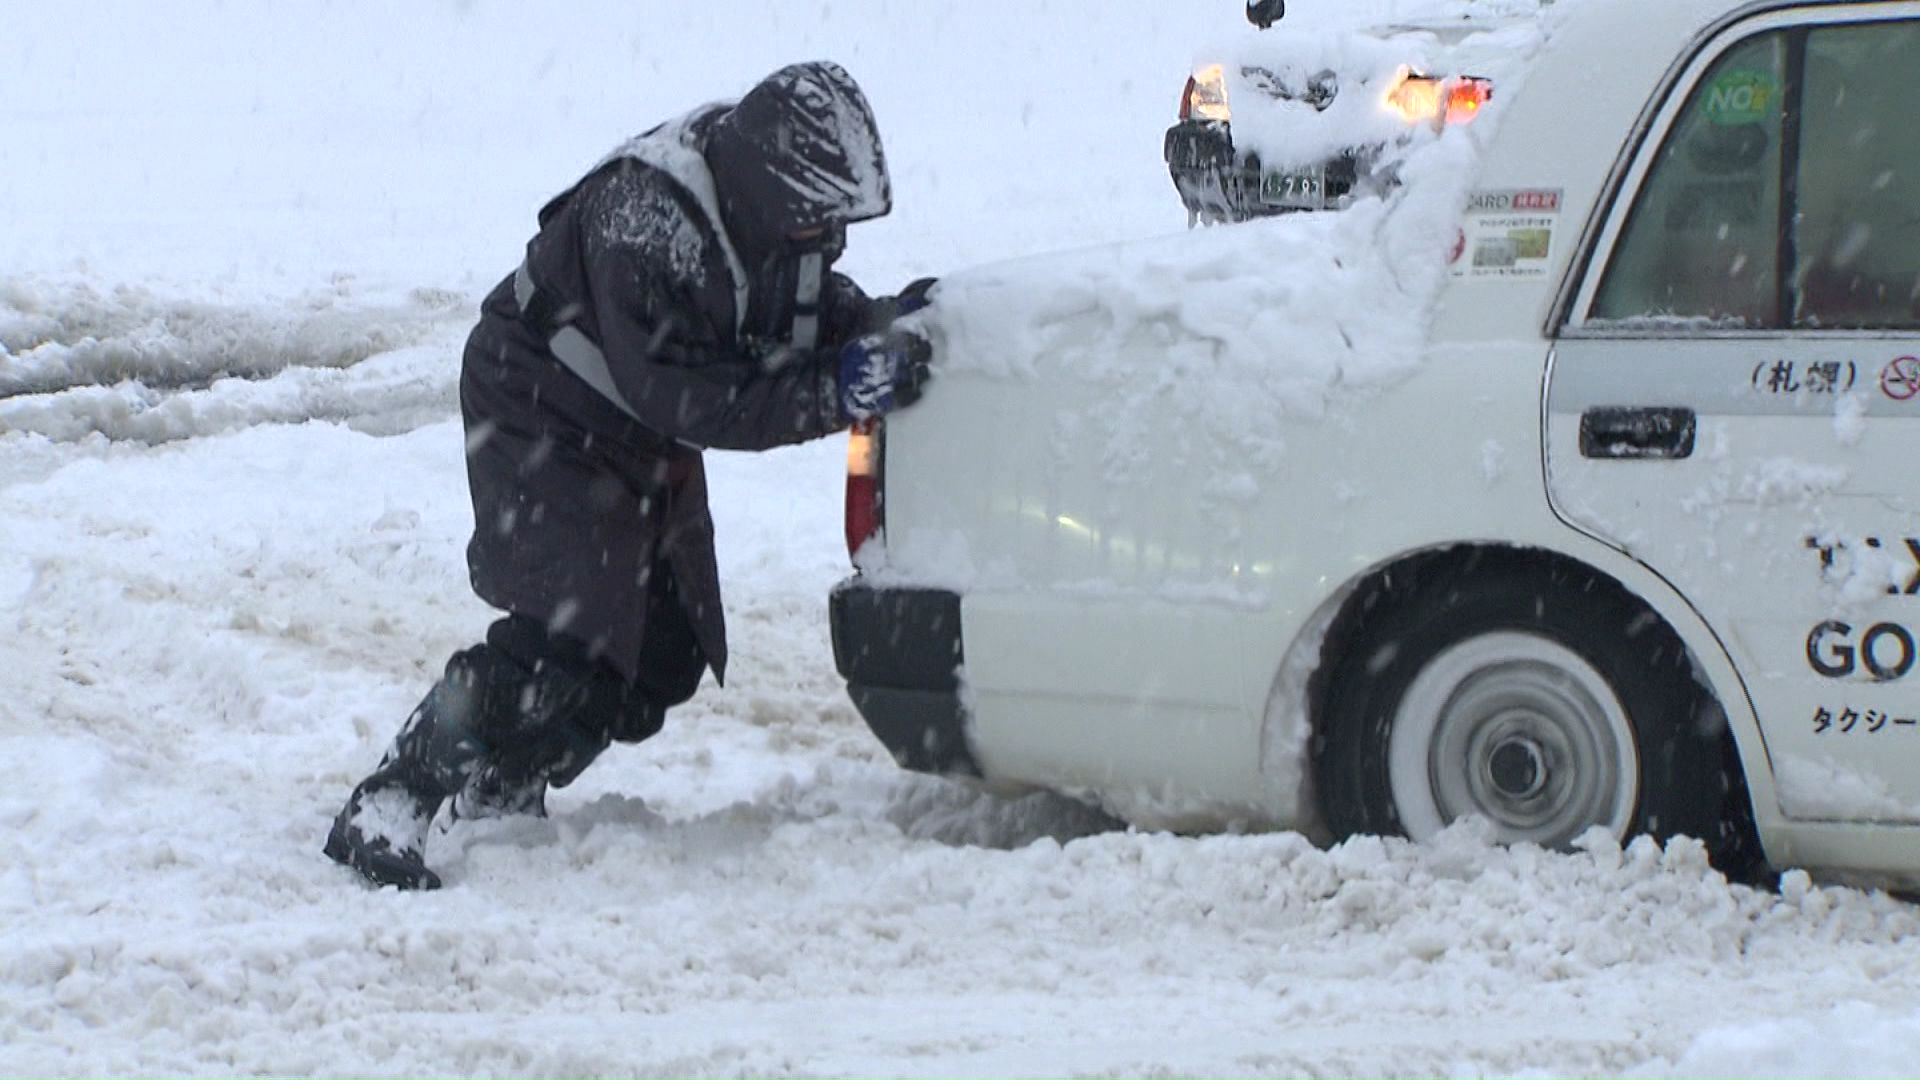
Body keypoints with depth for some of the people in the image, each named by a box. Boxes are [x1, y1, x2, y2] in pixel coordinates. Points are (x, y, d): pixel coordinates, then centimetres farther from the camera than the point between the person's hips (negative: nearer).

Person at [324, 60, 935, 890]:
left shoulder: (783, 208, -9)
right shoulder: (649, 221, -35)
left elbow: (811, 304, 8)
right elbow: (687, 397, -35)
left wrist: (883, 324, -14)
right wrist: (836, 394, -38)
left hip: (647, 447, 9)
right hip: (541, 420, -9)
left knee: (668, 651, 6)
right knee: (571, 639, -23)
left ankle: (500, 797, 23)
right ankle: (385, 812, -19)